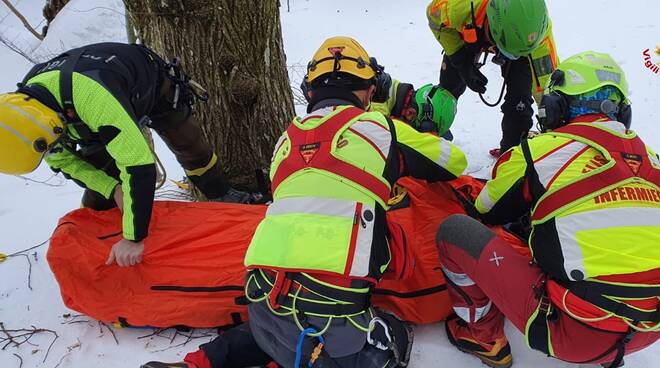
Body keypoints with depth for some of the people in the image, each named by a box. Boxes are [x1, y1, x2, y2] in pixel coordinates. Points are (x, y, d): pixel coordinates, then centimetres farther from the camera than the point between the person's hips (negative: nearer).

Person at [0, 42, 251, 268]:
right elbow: (62, 159, -10)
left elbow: (139, 164, -49)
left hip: (156, 90, -4)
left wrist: (133, 238, -43)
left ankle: (224, 198, 27)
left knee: (191, 149, 3)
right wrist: (112, 188, -23)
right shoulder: (23, 104, -26)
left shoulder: (91, 96, -50)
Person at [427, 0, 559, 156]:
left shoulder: (536, 27, -43)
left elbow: (546, 76, -34)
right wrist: (461, 60, -24)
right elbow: (434, 15, -21)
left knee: (519, 95, -16)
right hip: (470, 33, 1)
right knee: (449, 84, 10)